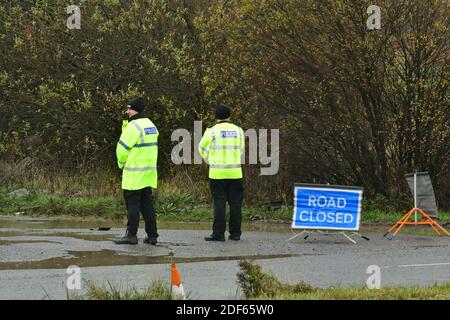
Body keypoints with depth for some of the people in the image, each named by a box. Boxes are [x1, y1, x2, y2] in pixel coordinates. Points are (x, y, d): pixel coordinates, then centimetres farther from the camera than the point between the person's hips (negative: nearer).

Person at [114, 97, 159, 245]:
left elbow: (123, 148, -12)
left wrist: (121, 163, 5)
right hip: (149, 172, 8)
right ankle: (152, 235, 9)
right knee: (146, 203, 10)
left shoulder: (133, 126, -15)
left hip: (134, 173, -8)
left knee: (132, 203, -3)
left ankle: (131, 235, -4)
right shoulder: (151, 125, 12)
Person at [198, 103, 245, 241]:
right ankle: (235, 233, 10)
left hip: (217, 173, -3)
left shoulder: (212, 131, -5)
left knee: (219, 204, -1)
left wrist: (209, 161, 27)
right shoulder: (238, 130, 6)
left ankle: (218, 233, -4)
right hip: (235, 173, 3)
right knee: (235, 204, 8)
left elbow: (202, 148, 8)